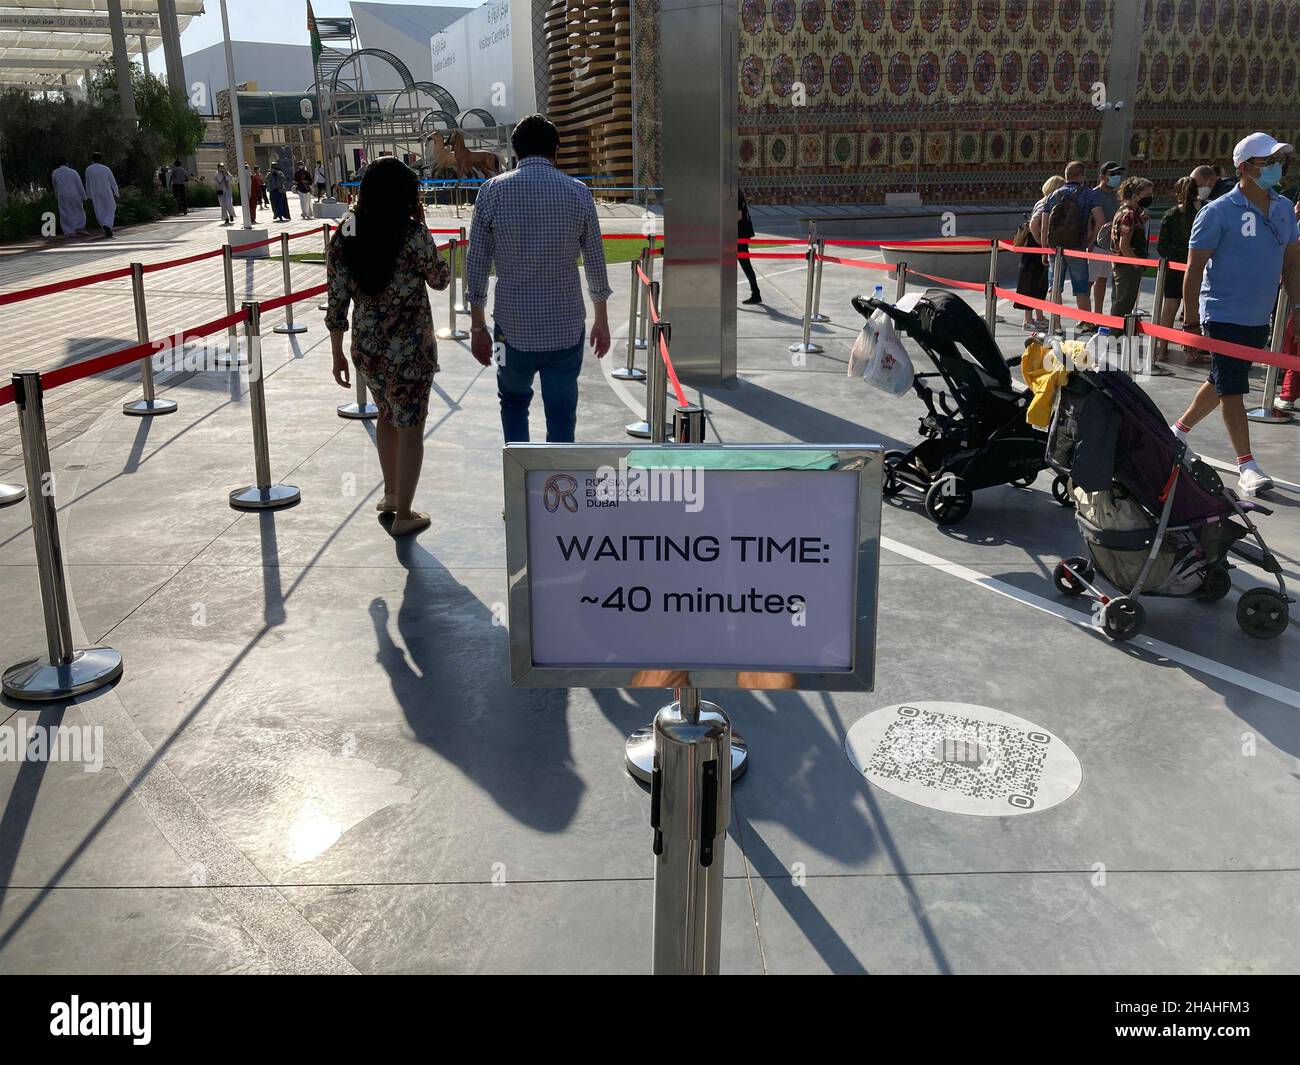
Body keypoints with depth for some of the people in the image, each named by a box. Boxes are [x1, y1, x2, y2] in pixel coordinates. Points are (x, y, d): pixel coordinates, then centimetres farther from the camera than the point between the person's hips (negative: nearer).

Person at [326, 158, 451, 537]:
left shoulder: (344, 236, -2)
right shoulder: (411, 234, -17)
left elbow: (337, 304, 0)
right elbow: (440, 279, -1)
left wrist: (338, 355, 10)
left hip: (365, 350, 5)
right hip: (409, 351, -5)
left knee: (387, 416, 27)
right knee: (409, 429, 9)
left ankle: (391, 495, 41)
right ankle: (403, 515, 18)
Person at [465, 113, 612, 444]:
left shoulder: (492, 191, -3)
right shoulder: (578, 193, -2)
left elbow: (476, 265, -2)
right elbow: (596, 264, 4)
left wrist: (477, 327, 7)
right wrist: (601, 321, 16)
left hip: (513, 329, 0)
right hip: (566, 329, 0)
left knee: (514, 401, 23)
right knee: (561, 417, 10)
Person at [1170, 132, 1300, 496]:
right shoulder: (1218, 212, -11)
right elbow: (1195, 268, -10)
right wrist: (1190, 321, -11)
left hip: (1259, 319, 7)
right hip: (1223, 315, -7)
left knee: (1222, 382, 17)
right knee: (1232, 388, -5)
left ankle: (1179, 429, 36)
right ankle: (1247, 466, -2)